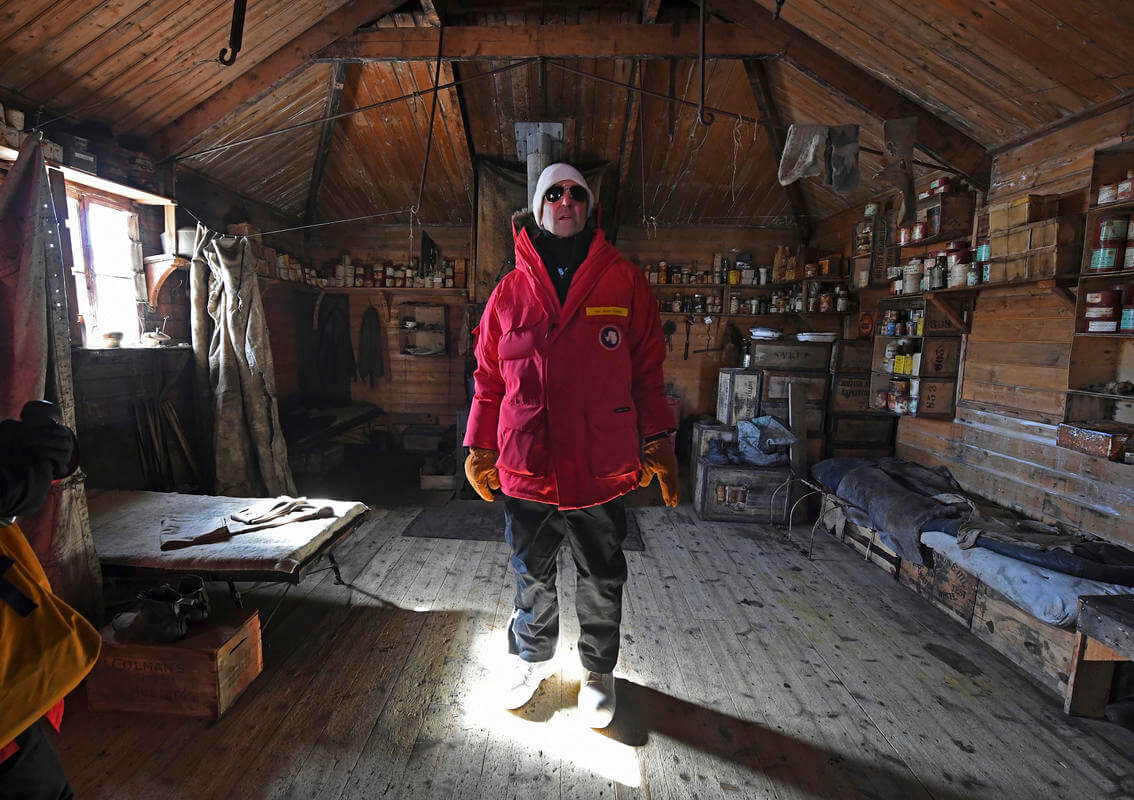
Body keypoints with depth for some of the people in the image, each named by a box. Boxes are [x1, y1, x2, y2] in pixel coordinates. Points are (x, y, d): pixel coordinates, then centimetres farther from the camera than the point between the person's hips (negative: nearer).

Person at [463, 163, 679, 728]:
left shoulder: (625, 283, 1)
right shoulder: (510, 291, 5)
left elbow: (647, 373, 3)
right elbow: (489, 379, 9)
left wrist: (658, 446, 1)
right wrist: (480, 449, 10)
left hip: (600, 469, -1)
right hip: (526, 468, 2)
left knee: (601, 581, 17)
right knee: (531, 577, 19)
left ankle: (598, 670, 42)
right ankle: (532, 657, 46)